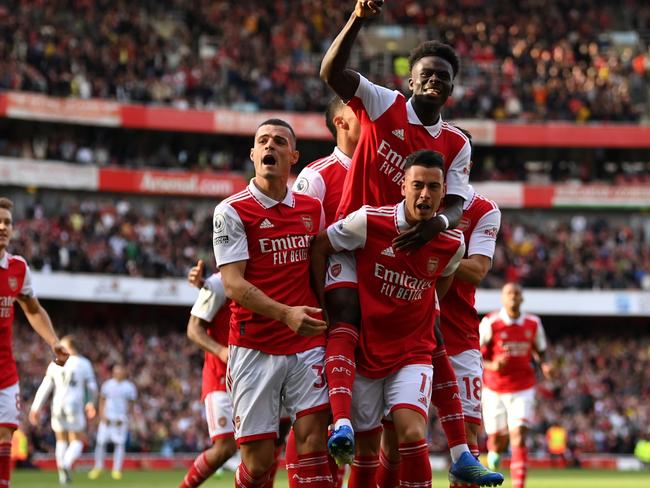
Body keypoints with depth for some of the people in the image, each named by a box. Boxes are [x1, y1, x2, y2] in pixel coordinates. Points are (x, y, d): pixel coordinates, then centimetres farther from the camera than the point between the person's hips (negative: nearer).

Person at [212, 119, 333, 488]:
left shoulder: (313, 209, 11)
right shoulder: (232, 211, -3)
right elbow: (233, 284, -11)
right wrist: (286, 313, -25)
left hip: (308, 346, 3)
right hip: (254, 348, -3)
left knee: (313, 438, -11)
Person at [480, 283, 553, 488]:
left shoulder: (533, 323, 2)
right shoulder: (490, 323, -8)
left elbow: (539, 351, 16)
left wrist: (543, 365, -6)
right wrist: (491, 365, -24)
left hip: (523, 389, 1)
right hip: (494, 391, -1)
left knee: (518, 439, -14)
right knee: (497, 439, 8)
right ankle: (493, 454, 47)